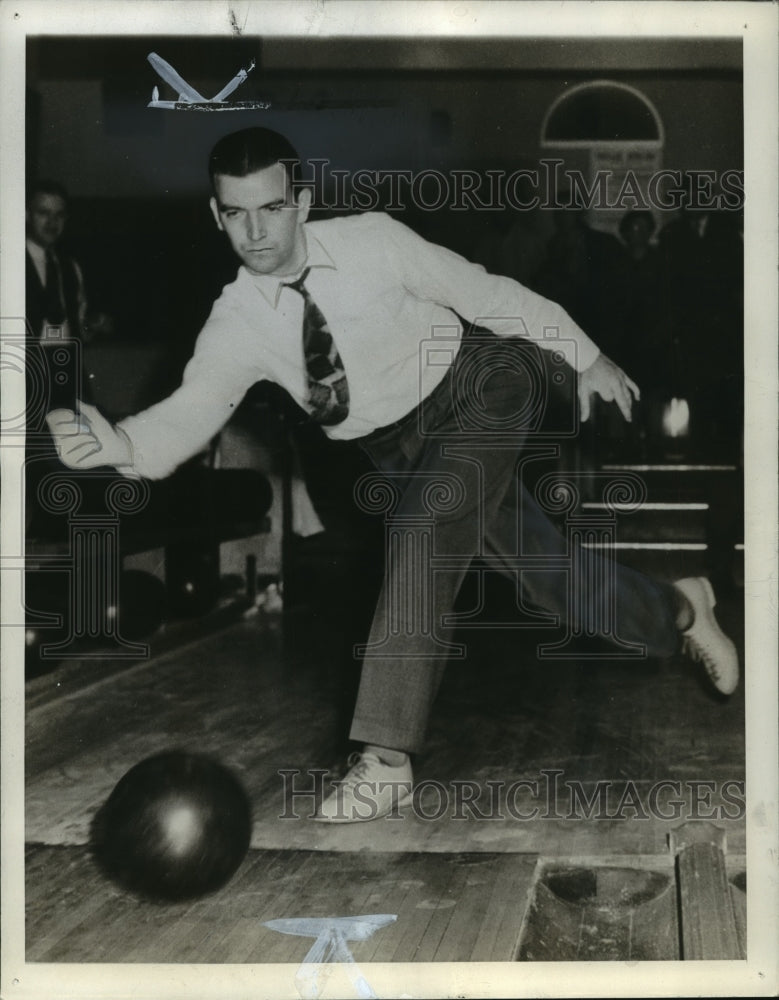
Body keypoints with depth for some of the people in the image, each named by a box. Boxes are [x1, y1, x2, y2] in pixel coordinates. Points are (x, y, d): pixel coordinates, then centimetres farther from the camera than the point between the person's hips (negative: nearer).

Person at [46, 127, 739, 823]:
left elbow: (486, 293, -9)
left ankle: (386, 758, -21)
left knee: (424, 532, -27)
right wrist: (120, 443, -50)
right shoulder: (236, 324, -14)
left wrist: (586, 357, -2)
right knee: (545, 568, 10)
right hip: (398, 446, 4)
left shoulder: (372, 241, -19)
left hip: (476, 388, -3)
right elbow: (192, 410, -28)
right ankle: (677, 612, 40)